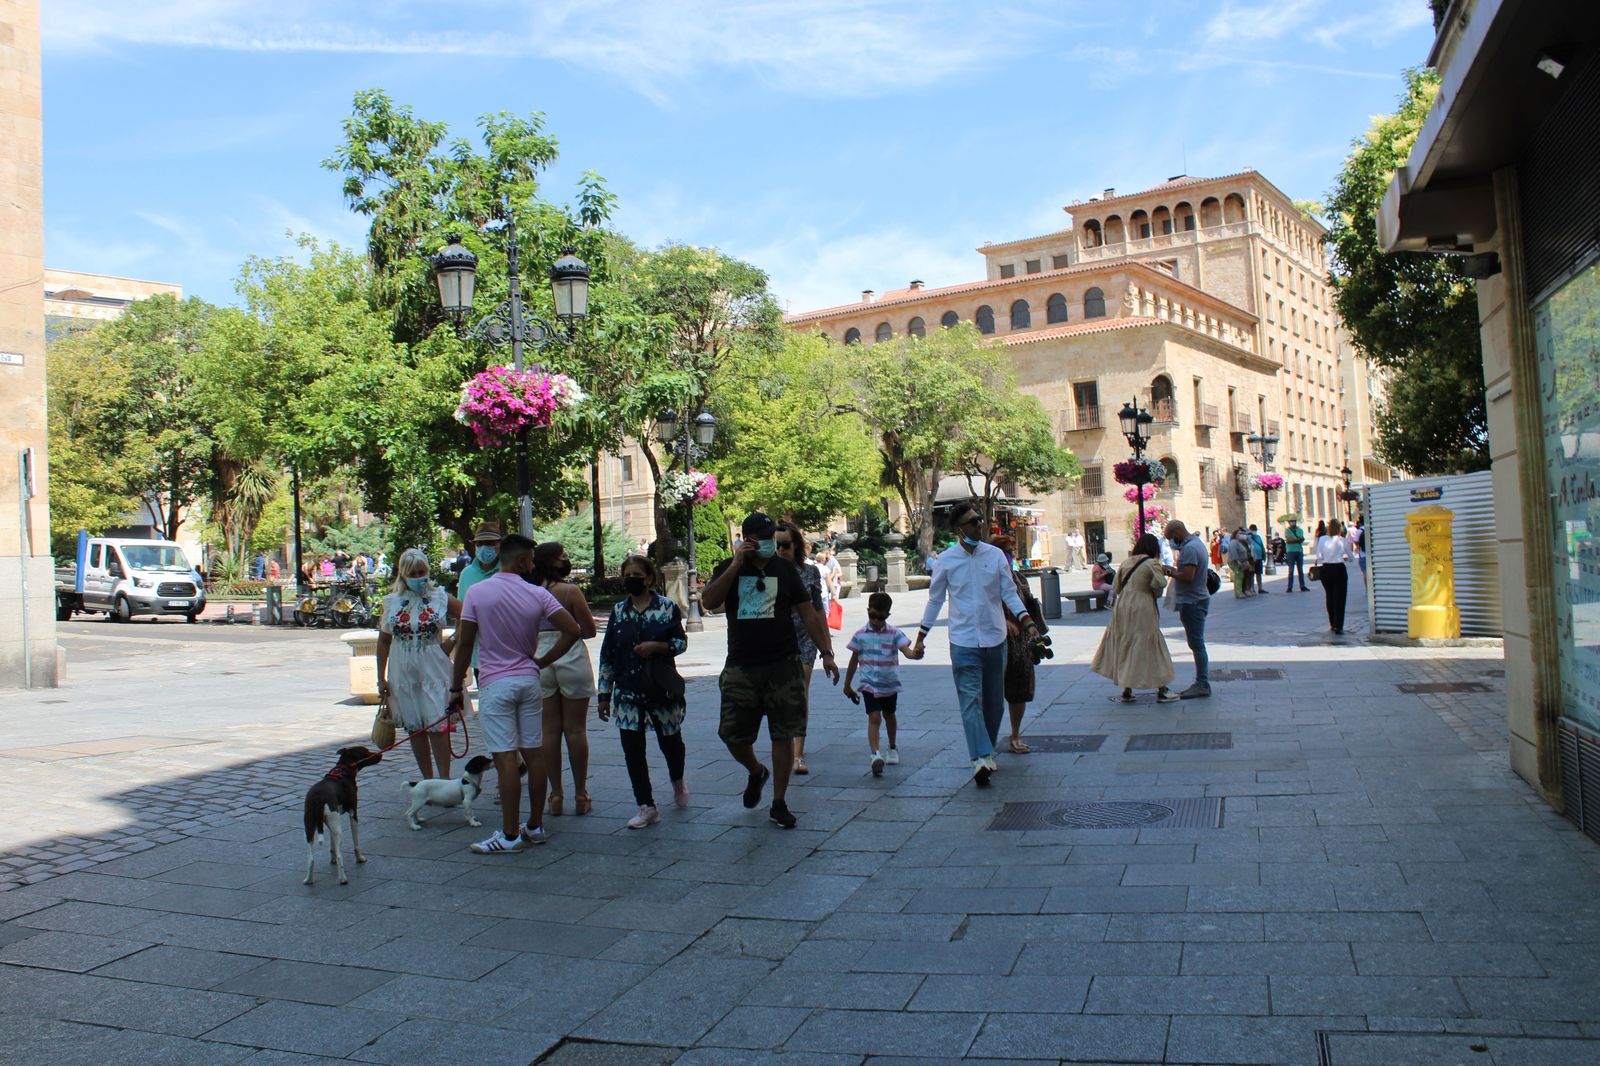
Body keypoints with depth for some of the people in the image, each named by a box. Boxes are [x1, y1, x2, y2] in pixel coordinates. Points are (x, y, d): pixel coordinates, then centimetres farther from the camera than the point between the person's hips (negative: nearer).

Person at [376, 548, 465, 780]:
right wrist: (381, 678, 7)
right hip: (403, 671, 3)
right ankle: (428, 780, 18)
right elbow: (383, 641, 8)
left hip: (433, 668, -2)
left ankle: (445, 780, -4)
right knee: (414, 728, 8)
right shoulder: (391, 602, 4)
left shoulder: (440, 597, -1)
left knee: (437, 725, -7)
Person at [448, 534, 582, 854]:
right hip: (529, 681, 3)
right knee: (532, 754, 10)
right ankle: (535, 827, 18)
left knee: (505, 758, -4)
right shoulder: (538, 595, 0)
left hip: (495, 684, -3)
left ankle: (510, 835, -1)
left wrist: (456, 687, 4)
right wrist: (543, 661, 5)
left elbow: (465, 643, -4)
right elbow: (572, 630, -7)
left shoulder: (477, 593, -4)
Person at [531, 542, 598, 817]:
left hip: (539, 659, 3)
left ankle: (556, 796, 13)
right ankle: (581, 796, 11)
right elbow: (590, 630, -7)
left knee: (549, 730, 9)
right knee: (575, 729, 5)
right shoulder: (570, 591, -10)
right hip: (571, 658, -3)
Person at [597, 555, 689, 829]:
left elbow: (681, 642, 0)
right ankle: (646, 808, 7)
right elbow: (607, 654, 7)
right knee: (632, 749, -2)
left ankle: (678, 783, 42)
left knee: (670, 741, 11)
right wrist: (604, 693, 5)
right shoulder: (619, 610, 6)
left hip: (662, 688, -2)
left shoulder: (667, 607, -2)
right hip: (627, 692, 2)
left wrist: (656, 646, -19)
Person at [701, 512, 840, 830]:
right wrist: (737, 565, -16)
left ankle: (778, 804, 15)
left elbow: (809, 614, 6)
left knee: (783, 735, 2)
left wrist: (827, 653, -2)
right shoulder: (728, 568, 5)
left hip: (784, 666, 0)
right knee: (733, 735, 1)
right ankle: (756, 773, 34)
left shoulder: (785, 569, 5)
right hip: (741, 668, 0)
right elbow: (709, 602, -13)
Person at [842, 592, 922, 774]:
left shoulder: (894, 634, -5)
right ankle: (875, 754, -26)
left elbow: (906, 649, -20)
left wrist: (915, 654, -45)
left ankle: (892, 748, 41)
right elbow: (854, 660, 5)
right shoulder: (861, 635, -3)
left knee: (889, 715, 20)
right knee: (874, 717, -15)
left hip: (890, 684, 1)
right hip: (869, 684, -1)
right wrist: (847, 685, 10)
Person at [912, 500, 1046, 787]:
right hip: (963, 641, -3)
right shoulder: (947, 559, -1)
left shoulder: (996, 555, 3)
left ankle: (986, 753, 26)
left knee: (994, 701, 10)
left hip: (995, 639, 3)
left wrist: (1028, 621, -13)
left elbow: (1009, 593, 3)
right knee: (971, 700, -13)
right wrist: (921, 636, 8)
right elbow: (935, 599, 8)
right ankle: (981, 758, -22)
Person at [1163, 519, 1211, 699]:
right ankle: (1201, 683, 18)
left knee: (1197, 644, -6)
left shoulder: (1189, 548, -19)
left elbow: (1187, 576, -26)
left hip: (1192, 602, -11)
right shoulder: (1197, 542, 14)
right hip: (1198, 599, 11)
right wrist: (1175, 569, 10)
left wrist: (1170, 572, -11)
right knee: (1197, 643, 13)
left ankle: (1202, 684, -3)